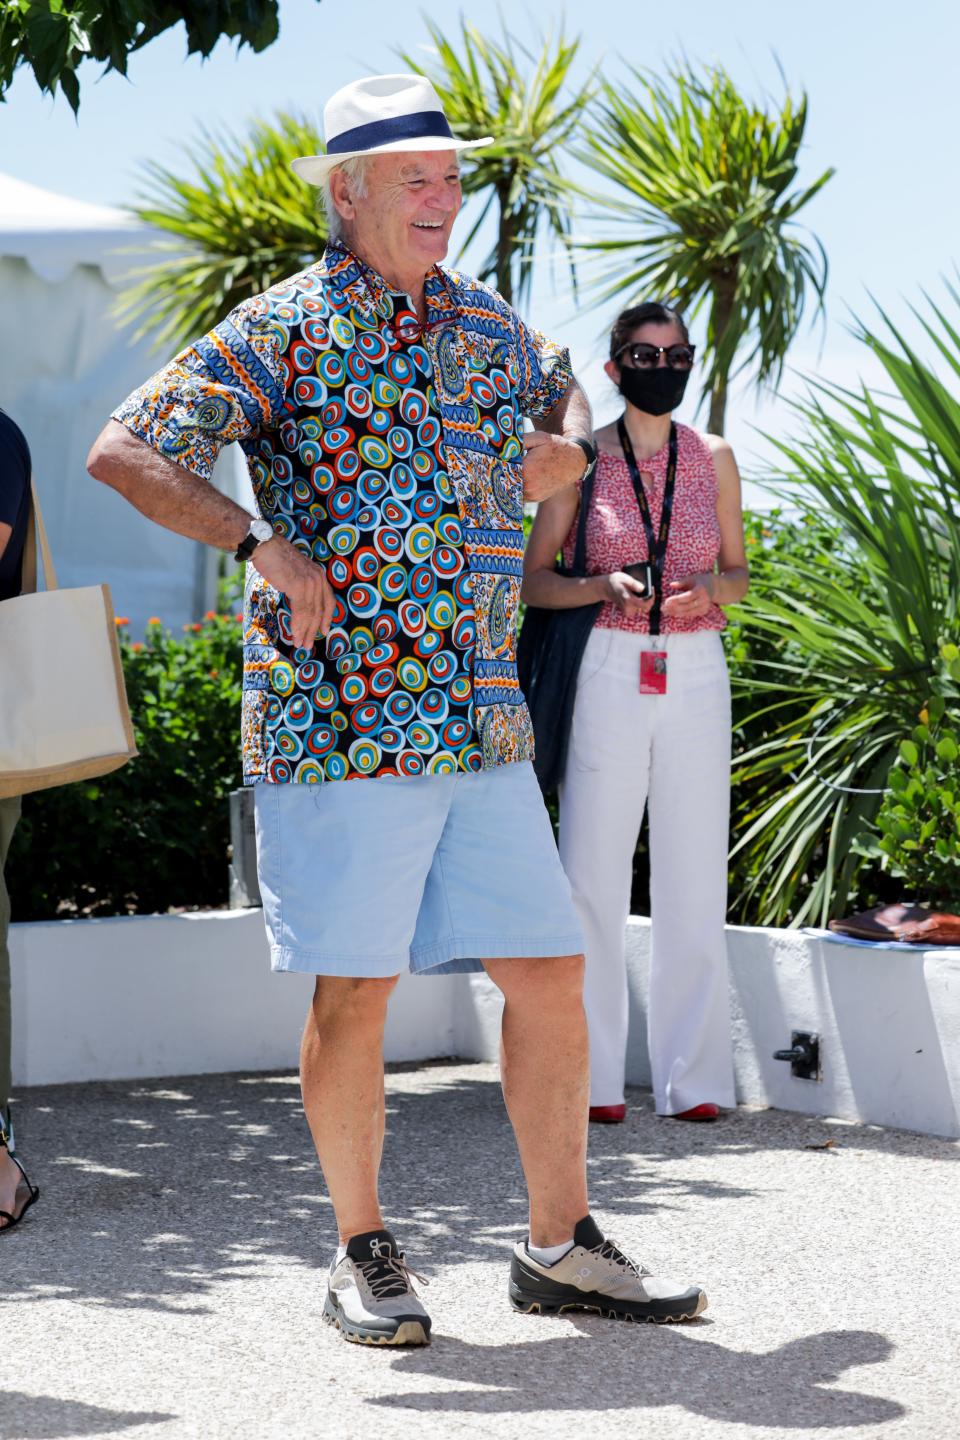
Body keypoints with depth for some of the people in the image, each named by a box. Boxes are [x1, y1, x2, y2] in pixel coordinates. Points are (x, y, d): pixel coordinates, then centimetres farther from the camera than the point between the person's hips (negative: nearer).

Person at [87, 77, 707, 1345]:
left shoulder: (487, 326, 15)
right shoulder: (284, 331, -3)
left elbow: (565, 389, 37)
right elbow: (124, 452, -8)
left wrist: (569, 449, 14)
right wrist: (260, 541, -18)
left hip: (484, 724, 6)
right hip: (339, 715, -6)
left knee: (549, 973, 4)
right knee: (354, 989, -1)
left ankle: (560, 1246, 15)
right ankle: (364, 1254, 14)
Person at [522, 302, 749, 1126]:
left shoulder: (714, 459, 10)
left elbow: (739, 572, 16)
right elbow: (535, 579, 5)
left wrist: (707, 588, -7)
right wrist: (605, 586, -14)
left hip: (696, 678, 2)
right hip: (608, 675, -2)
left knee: (694, 878, 0)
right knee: (594, 878, -3)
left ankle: (693, 1077, 5)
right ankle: (593, 1078, 3)